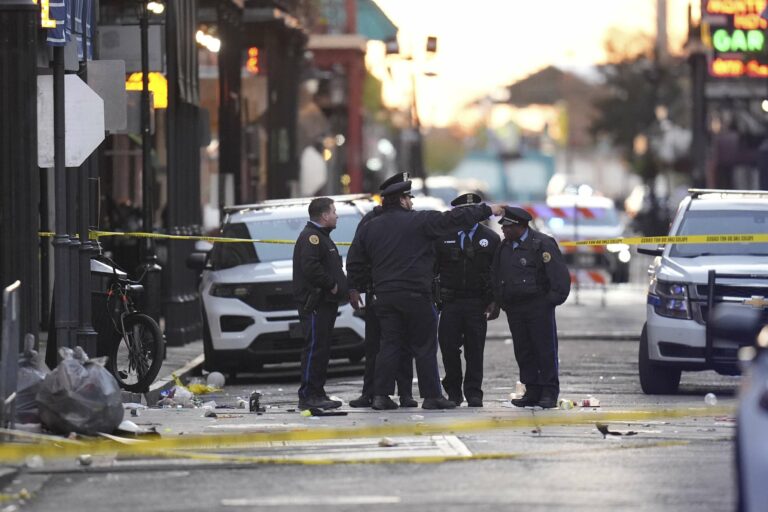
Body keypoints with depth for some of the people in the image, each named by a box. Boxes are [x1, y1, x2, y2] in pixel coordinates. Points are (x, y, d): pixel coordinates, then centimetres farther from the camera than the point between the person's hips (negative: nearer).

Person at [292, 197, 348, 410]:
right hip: (314, 303, -11)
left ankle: (318, 394, 16)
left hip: (326, 303, 11)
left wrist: (340, 285, 12)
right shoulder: (311, 237, -12)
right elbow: (310, 267, -25)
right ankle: (307, 396, -12)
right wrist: (331, 284, -18)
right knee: (315, 348, -12)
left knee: (322, 349, 12)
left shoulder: (321, 237, 23)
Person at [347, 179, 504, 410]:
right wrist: (487, 210, 2)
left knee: (390, 344, 8)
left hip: (384, 295, 5)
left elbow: (354, 264, 9)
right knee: (424, 346, 3)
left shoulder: (369, 228, 9)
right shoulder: (419, 221, -6)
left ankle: (381, 394, 1)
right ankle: (431, 396, 3)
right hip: (414, 295, -4)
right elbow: (454, 218, -5)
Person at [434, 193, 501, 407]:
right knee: (448, 346, -4)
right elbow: (432, 269, 8)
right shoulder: (442, 237, 6)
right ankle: (454, 392, 11)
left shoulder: (490, 239, 6)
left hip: (478, 303, 0)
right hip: (450, 301, 0)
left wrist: (495, 301, -3)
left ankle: (474, 394, 7)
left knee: (475, 350, 0)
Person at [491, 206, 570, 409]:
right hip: (514, 309, 6)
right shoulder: (504, 247, 12)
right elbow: (496, 275, 22)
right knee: (523, 352, 6)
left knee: (545, 350, -3)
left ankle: (549, 393, 1)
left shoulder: (542, 244, -9)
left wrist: (553, 299, -11)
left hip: (539, 308, -6)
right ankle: (532, 392, 11)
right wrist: (501, 301, 13)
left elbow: (560, 275, -10)